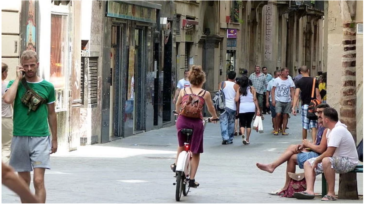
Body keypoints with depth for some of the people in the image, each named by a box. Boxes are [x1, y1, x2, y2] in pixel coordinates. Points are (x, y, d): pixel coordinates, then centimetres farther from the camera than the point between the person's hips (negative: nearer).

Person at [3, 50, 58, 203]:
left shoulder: (47, 87, 4)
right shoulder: (15, 84, 4)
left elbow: (51, 114, 12)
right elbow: (7, 99, -19)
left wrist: (54, 140, 13)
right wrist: (18, 78, -10)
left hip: (40, 138, -2)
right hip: (20, 138, 2)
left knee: (38, 180, -12)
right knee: (24, 181, 11)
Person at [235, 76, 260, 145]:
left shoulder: (239, 89, -1)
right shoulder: (252, 89, 1)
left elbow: (236, 100, -8)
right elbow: (255, 99, -2)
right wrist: (258, 109, 0)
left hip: (242, 108, -1)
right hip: (251, 108, 1)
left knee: (242, 124, 7)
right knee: (248, 124, 13)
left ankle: (243, 135, -20)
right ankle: (247, 139, 15)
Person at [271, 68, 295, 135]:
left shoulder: (290, 81, 7)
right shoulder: (277, 80, 2)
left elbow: (292, 91, 8)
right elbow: (273, 90, 2)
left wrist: (292, 100, -2)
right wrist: (273, 99, -6)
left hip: (287, 101, 3)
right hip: (278, 101, -3)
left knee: (285, 116, 3)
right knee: (278, 114, -15)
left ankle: (283, 131, 10)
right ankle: (276, 129, 2)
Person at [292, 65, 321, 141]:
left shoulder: (299, 82, -1)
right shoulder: (314, 81, -1)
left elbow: (296, 95, -9)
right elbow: (317, 95, -1)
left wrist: (293, 107, -11)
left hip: (305, 105, 0)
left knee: (304, 126, 11)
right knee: (314, 126, -1)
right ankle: (313, 142, -13)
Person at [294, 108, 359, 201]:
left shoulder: (338, 130, -23)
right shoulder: (331, 130, 9)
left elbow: (329, 153, -26)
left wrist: (317, 160, -13)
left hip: (348, 162, -11)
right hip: (336, 159, 11)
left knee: (326, 161, -41)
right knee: (308, 163, 7)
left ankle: (331, 193, -31)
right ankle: (310, 190, -15)